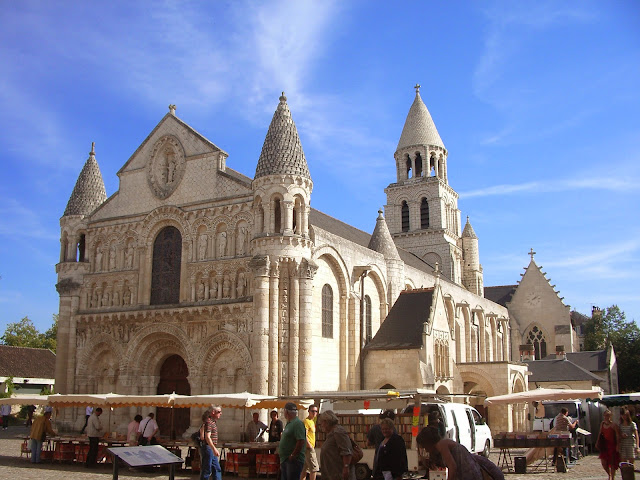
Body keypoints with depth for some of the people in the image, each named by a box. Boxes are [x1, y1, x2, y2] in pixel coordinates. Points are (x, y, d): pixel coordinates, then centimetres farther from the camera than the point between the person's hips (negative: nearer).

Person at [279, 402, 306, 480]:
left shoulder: (298, 423, -16)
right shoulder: (289, 423, 16)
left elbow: (301, 441, -25)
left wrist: (292, 456, -22)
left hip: (294, 461, -10)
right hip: (285, 460, 10)